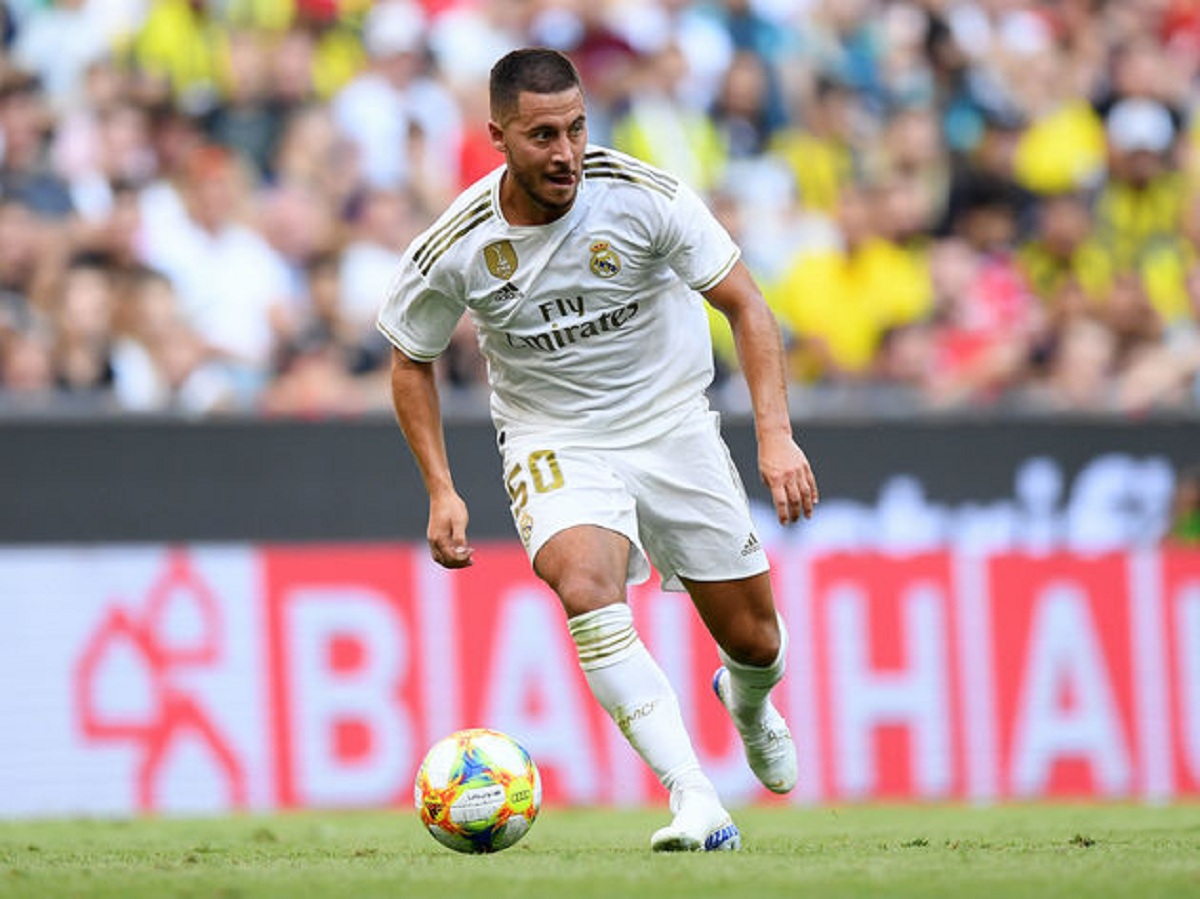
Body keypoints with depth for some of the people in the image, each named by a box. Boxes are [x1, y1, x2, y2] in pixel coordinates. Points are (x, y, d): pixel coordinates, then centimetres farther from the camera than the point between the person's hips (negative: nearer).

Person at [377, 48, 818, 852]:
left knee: (755, 640, 6)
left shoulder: (646, 197, -19)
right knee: (588, 593, -32)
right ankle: (695, 801, -33)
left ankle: (747, 703, 46)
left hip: (673, 426, 1)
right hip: (555, 445, -1)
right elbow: (412, 363, 2)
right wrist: (442, 491, -7)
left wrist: (777, 436, -22)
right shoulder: (456, 249, -17)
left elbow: (746, 307, -11)